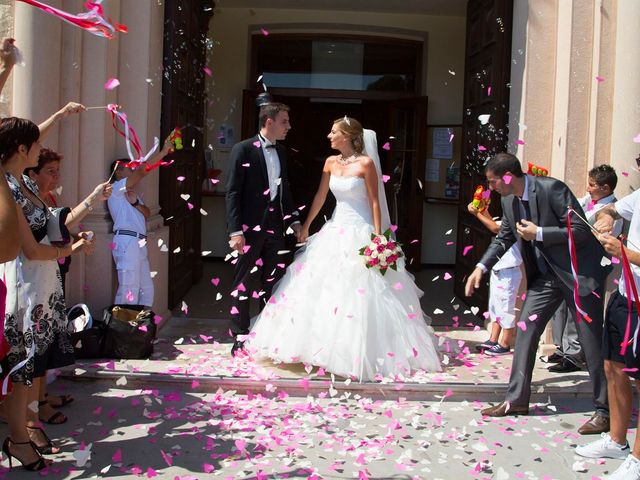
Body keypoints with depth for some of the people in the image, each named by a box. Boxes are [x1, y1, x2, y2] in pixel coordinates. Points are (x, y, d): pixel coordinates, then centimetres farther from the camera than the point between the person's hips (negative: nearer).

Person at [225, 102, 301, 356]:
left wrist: (293, 220, 9)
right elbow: (232, 192, -11)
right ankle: (240, 338, 10)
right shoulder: (243, 149, -8)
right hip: (249, 227, -6)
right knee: (242, 282, 3)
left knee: (273, 283, 12)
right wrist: (235, 231, -17)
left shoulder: (281, 152, 12)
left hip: (274, 227, 7)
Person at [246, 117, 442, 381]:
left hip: (360, 232, -6)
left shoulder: (366, 163, -10)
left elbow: (375, 201, -10)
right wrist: (305, 226, 17)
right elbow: (320, 196, 14)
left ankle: (360, 352, 6)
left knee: (359, 293, -5)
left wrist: (378, 237, -15)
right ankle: (325, 344, 20)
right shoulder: (331, 162, 7)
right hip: (335, 230, 7)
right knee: (323, 287, 7)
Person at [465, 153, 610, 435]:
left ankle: (604, 410, 11)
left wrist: (539, 233, -22)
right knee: (525, 332, 6)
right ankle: (517, 399, 16)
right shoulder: (509, 200, 1)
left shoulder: (551, 188, -22)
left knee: (592, 342, 0)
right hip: (545, 276, 8)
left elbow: (582, 231, -21)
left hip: (579, 272, -8)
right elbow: (504, 238, 16)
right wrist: (481, 267, 6)